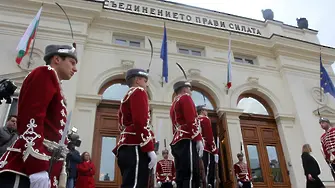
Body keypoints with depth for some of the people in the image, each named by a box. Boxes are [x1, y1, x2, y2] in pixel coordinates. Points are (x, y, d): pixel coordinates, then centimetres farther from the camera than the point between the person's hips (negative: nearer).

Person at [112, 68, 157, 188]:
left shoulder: (127, 97, 27)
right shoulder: (138, 92, -1)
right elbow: (141, 123, -15)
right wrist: (150, 150, -18)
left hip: (127, 148, 10)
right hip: (135, 148, -10)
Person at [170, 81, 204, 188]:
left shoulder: (174, 104, 27)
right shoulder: (185, 97, 2)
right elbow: (192, 120, -13)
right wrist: (199, 139, -16)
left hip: (177, 142, 9)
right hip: (186, 141, -9)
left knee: (181, 177, 6)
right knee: (191, 176, -13)